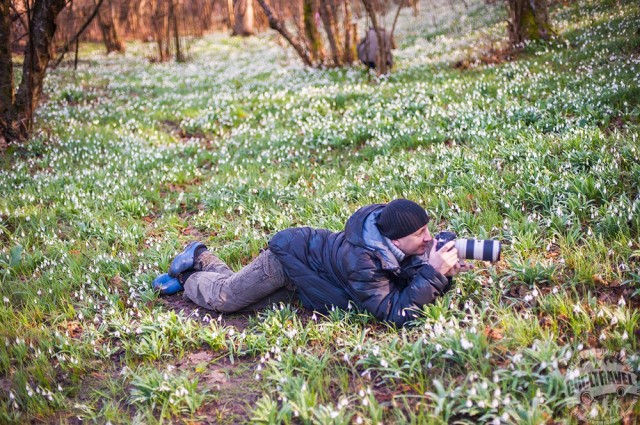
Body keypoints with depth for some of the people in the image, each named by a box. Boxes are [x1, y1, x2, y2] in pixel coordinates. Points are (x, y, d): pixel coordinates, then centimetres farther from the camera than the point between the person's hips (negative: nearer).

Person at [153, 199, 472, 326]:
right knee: (221, 299, 4)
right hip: (289, 255, -7)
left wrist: (445, 273, -30)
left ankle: (202, 260, 43)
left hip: (313, 247, 8)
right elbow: (394, 314, -44)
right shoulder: (362, 263, -42)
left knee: (241, 298, 24)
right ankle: (188, 276, 33)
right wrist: (434, 273, -47)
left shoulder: (398, 248, -19)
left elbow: (417, 282, -9)